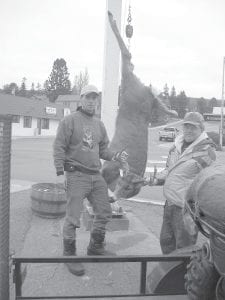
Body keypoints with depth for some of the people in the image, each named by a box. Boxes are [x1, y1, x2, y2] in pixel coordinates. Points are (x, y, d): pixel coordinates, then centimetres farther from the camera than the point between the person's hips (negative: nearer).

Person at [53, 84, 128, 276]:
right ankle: (69, 255, 18)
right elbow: (59, 148, -9)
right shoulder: (70, 120, -5)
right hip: (77, 175, -6)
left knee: (105, 213, 13)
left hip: (96, 176, 7)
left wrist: (116, 156, -1)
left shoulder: (99, 124, 14)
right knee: (73, 218, -2)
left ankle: (96, 248, 33)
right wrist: (60, 173, -17)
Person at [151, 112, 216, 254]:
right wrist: (157, 180, 5)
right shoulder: (177, 146, 7)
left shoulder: (207, 150, -15)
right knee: (166, 241, 23)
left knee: (183, 247, 8)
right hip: (170, 203, 8)